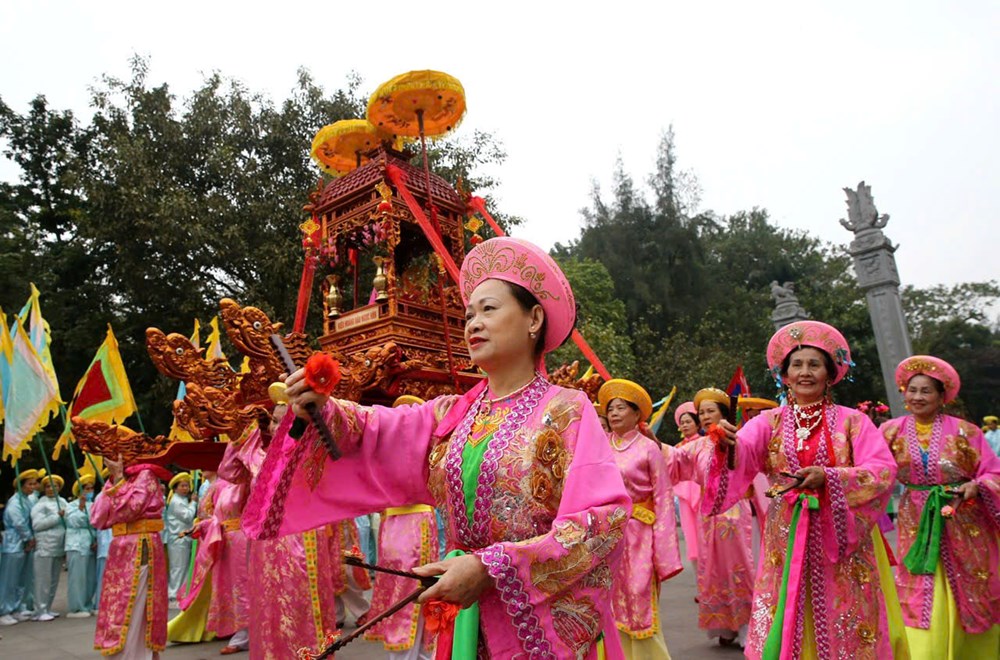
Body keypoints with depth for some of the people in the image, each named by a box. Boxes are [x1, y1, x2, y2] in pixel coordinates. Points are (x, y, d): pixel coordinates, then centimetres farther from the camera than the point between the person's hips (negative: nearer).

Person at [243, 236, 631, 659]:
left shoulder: (567, 412, -12)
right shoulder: (452, 415, 5)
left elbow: (604, 518, -20)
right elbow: (374, 431, -3)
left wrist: (490, 567, -23)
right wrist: (324, 410, -25)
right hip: (465, 622, 5)